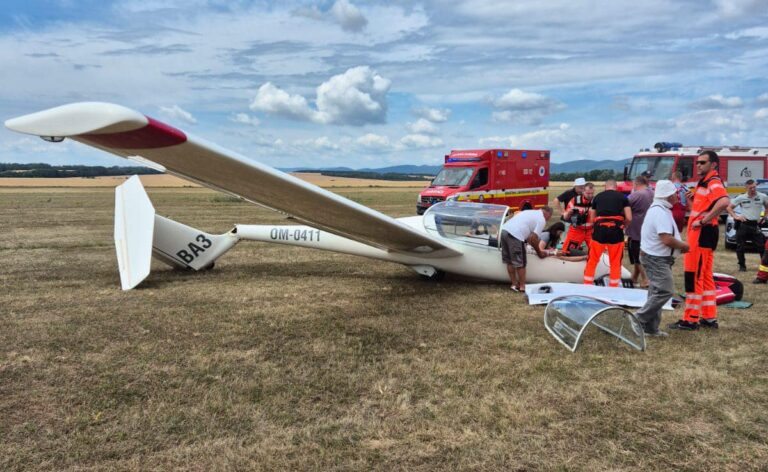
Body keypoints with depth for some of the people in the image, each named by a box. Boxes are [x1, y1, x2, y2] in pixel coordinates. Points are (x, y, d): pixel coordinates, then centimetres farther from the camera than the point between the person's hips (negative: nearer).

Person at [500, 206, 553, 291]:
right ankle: (522, 286, 12)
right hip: (515, 236, -9)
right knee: (520, 263, 4)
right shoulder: (542, 220, 3)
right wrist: (539, 252, 8)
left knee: (509, 261, 16)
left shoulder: (530, 212, 27)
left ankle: (514, 284, 25)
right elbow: (533, 237, -4)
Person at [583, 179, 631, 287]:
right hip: (616, 230, -1)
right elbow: (629, 218, 3)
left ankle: (587, 286, 17)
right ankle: (613, 287, 16)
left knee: (592, 260, 12)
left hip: (599, 229, 1)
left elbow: (592, 218, 13)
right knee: (616, 262, 11)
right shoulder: (622, 196, 10)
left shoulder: (597, 197, 14)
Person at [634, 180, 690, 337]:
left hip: (655, 257, 11)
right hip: (657, 258, -11)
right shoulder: (661, 212, -21)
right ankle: (638, 319, -8)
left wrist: (680, 245, 10)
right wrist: (684, 246, -11)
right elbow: (667, 239, -28)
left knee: (657, 292, 13)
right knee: (665, 291, -12)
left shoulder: (657, 208, 13)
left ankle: (650, 327, 18)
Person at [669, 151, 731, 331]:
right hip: (698, 233, 11)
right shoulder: (704, 182, 18)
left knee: (693, 275, -7)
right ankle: (709, 317, 21)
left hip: (703, 233, -11)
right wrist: (692, 199, 9)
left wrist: (703, 221, -27)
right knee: (704, 276, 14)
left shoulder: (713, 182, -13)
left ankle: (691, 319, -1)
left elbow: (724, 202, -32)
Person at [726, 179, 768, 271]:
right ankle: (742, 266, 14)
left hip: (755, 225, 0)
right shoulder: (741, 198, -1)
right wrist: (735, 216, -7)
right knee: (740, 247, 2)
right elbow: (729, 207, 6)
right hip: (743, 225, 0)